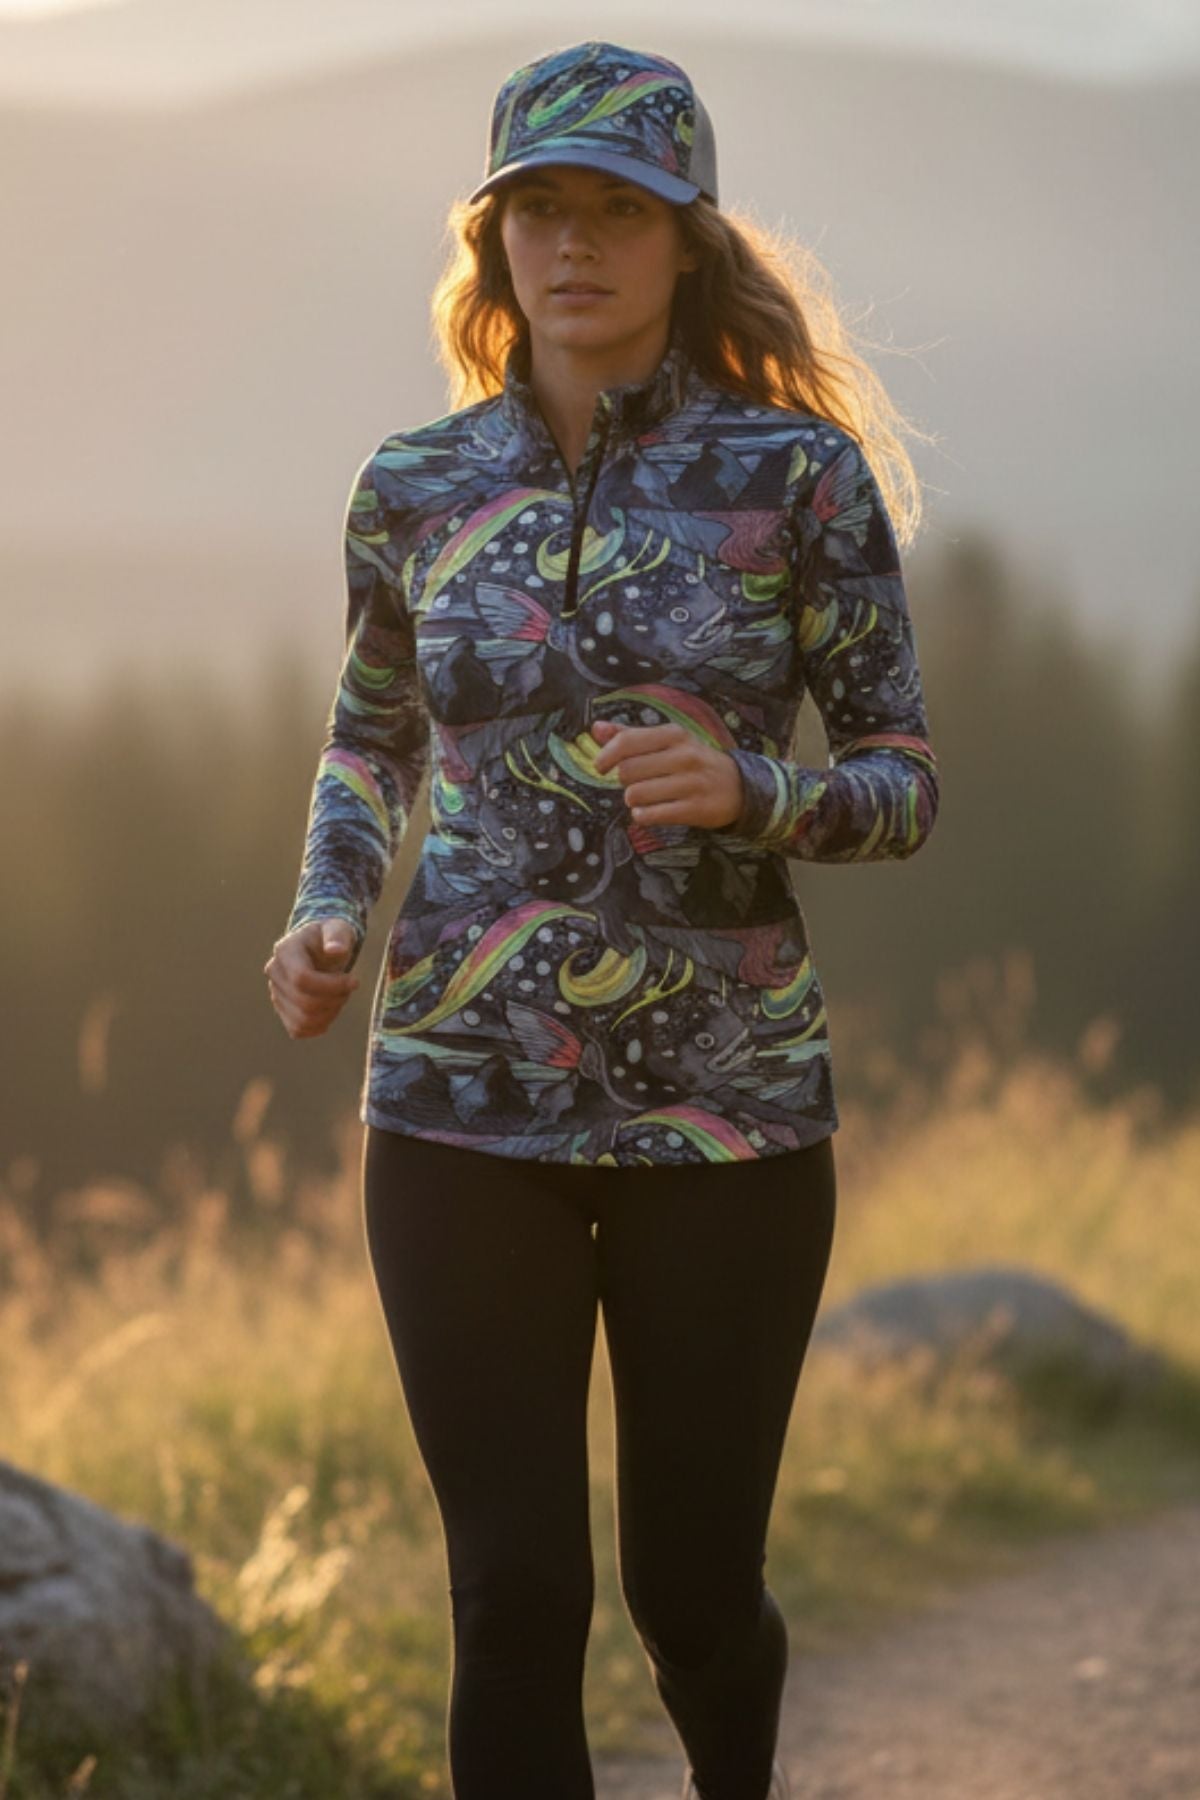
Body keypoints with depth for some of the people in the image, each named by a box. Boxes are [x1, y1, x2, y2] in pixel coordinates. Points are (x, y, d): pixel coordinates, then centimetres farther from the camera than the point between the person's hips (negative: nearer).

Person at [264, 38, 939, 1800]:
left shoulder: (798, 472, -4)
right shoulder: (414, 487, 4)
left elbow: (905, 786, -1)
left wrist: (744, 790, -22)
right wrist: (328, 918, 0)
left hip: (727, 1112, -1)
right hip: (467, 1107, 1)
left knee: (691, 1590, 8)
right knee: (517, 1599, -4)